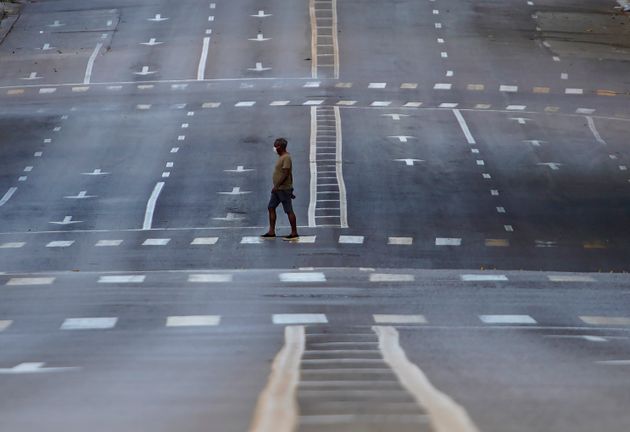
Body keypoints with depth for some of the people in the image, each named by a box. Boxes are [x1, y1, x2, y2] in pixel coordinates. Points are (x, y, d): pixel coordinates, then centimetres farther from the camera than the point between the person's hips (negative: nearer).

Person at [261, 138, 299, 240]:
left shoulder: (286, 158, -17)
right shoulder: (281, 157, 14)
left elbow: (285, 174, -24)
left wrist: (277, 186, -24)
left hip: (284, 189, -10)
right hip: (277, 189, 10)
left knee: (289, 211, -4)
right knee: (271, 208, 9)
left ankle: (294, 233, 1)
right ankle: (271, 232, 12)